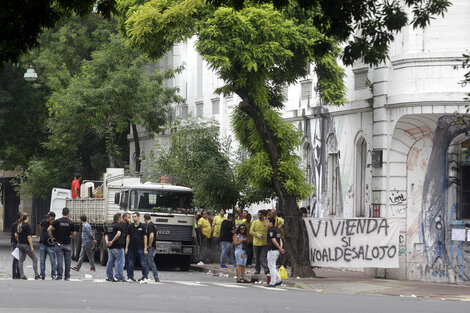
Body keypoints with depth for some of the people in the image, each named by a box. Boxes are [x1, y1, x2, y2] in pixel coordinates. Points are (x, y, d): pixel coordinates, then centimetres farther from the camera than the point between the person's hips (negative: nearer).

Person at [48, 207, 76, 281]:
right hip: (67, 244, 0)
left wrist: (51, 238, 1)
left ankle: (59, 276, -1)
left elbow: (49, 230, -10)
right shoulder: (71, 223, -3)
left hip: (59, 244, 0)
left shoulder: (57, 221, -3)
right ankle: (67, 276, 11)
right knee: (67, 261, 8)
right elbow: (74, 234, 1)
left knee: (59, 260, 1)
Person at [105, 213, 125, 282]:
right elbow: (118, 234, -23)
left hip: (110, 247, 8)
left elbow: (106, 235, 8)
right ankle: (119, 277, -8)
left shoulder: (108, 226, 16)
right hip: (118, 247, -8)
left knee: (110, 262, 12)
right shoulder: (120, 225, -9)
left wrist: (107, 241, -7)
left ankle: (109, 276, 14)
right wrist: (112, 241, -18)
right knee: (119, 262, -4)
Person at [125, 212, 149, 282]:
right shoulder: (130, 227, 8)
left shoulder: (143, 227, -1)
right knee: (130, 264, 5)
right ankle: (130, 277, 12)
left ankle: (145, 277, 1)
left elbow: (145, 238, -2)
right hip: (131, 248, 4)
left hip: (140, 248, -4)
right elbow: (128, 237, 11)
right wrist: (126, 248, 6)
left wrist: (145, 249, -7)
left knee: (143, 263, -4)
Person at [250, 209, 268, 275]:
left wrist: (266, 236, -13)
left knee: (263, 257, -13)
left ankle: (266, 268, -20)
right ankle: (257, 269, 16)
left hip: (264, 243, -2)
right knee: (257, 257, 7)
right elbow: (251, 231, 5)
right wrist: (257, 235, -12)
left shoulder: (267, 223, 4)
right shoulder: (255, 222, 8)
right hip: (256, 242, 2)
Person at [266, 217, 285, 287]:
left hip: (272, 250, -9)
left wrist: (280, 248, -12)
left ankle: (272, 283, -2)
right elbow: (280, 239, 13)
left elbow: (274, 240, -18)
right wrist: (280, 248, 1)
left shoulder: (271, 230, -13)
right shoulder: (277, 229, 16)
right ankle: (278, 280, 13)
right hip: (277, 250, 9)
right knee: (272, 266, 17)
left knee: (271, 266, -3)